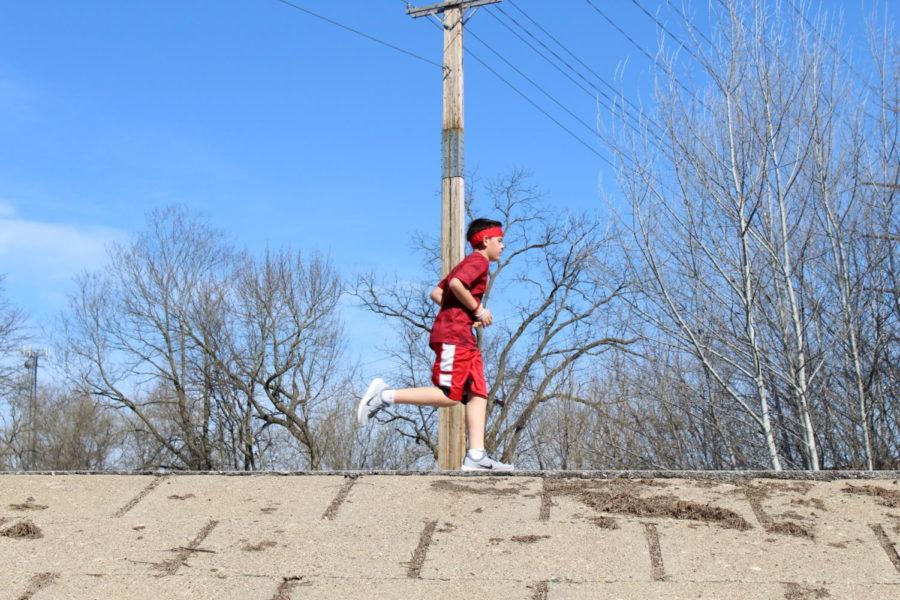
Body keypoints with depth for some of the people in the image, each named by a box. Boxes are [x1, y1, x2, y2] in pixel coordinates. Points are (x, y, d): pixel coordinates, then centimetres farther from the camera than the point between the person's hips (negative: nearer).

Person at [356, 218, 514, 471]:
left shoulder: (467, 263, 26)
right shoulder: (478, 261, -3)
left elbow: (436, 293, 23)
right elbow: (455, 284, -22)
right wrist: (477, 310, -10)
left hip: (464, 339, 10)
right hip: (453, 335, -10)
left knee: (478, 394, 0)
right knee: (449, 396, -14)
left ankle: (475, 457, -8)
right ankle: (385, 395, -9)